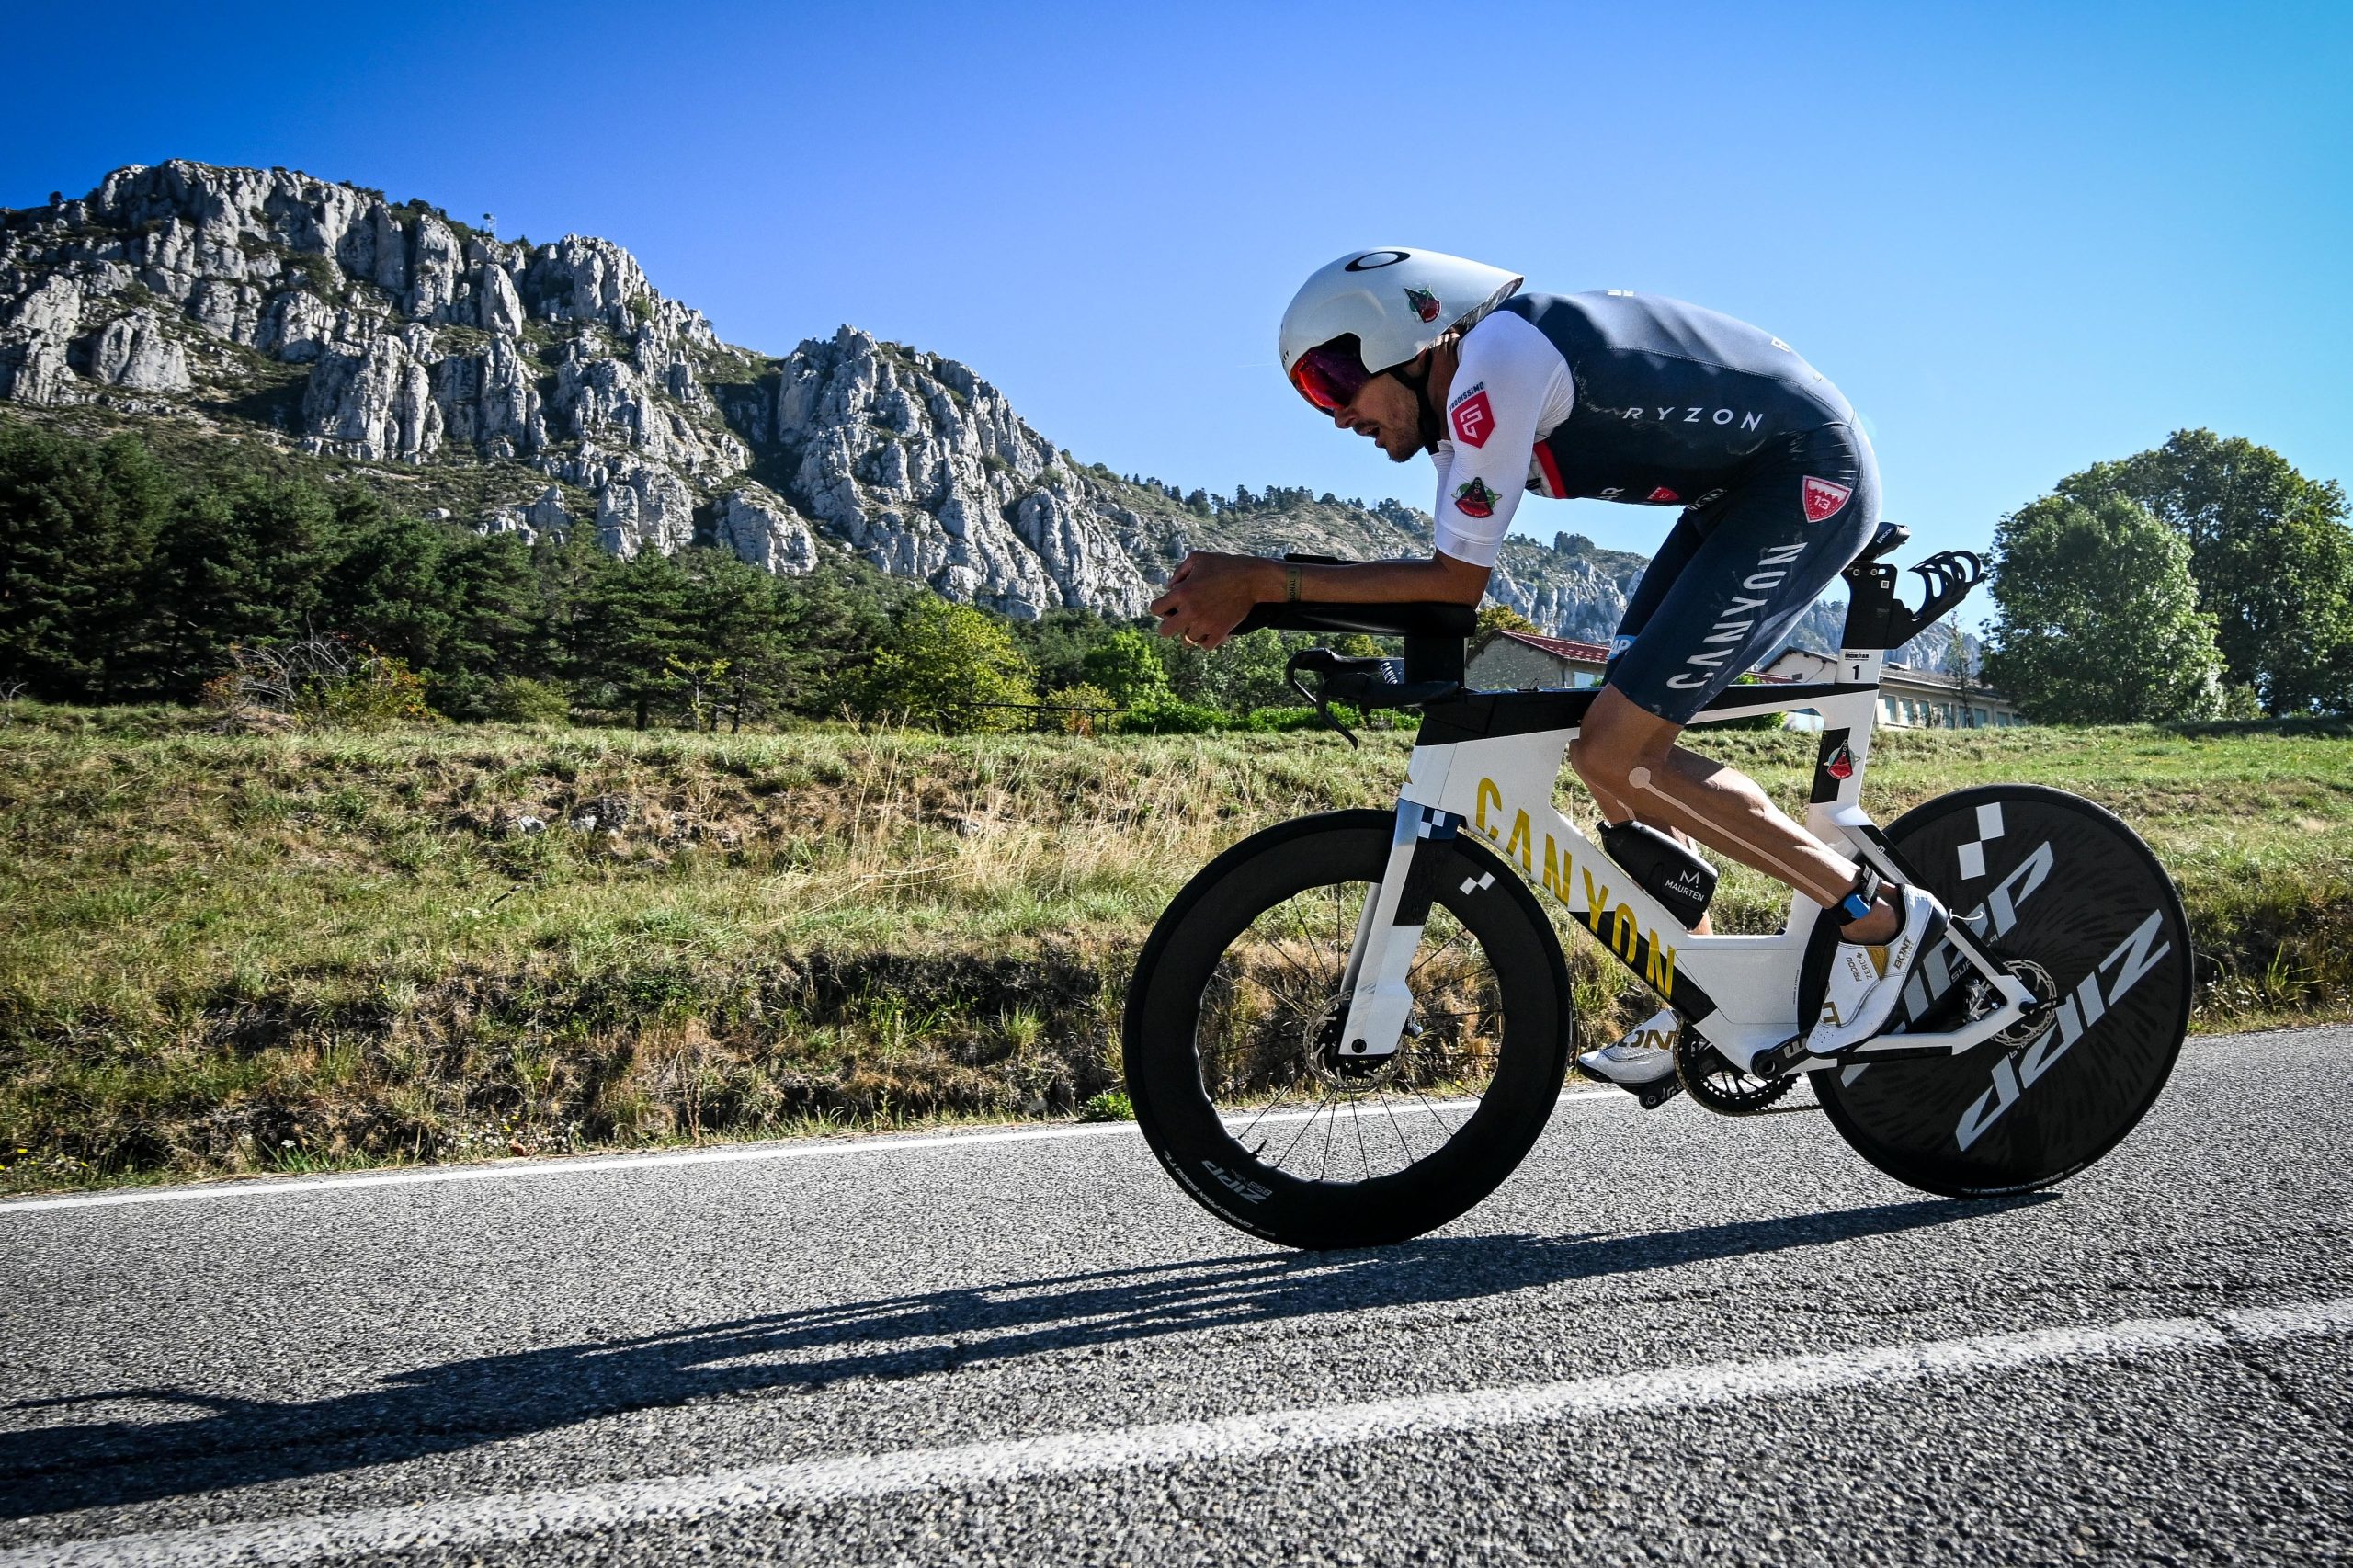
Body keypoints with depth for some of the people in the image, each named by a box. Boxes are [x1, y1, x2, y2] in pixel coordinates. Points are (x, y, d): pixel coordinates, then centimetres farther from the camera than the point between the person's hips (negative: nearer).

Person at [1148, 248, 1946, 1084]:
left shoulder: (1495, 360, -22)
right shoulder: (1462, 401, 8)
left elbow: (1457, 579, -22)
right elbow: (1445, 583, 4)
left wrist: (1261, 579, -21)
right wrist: (1245, 589, -4)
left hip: (1811, 480, -10)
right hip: (1746, 484, 10)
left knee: (1614, 754, -14)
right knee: (1612, 742, 7)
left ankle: (1878, 916, -1)